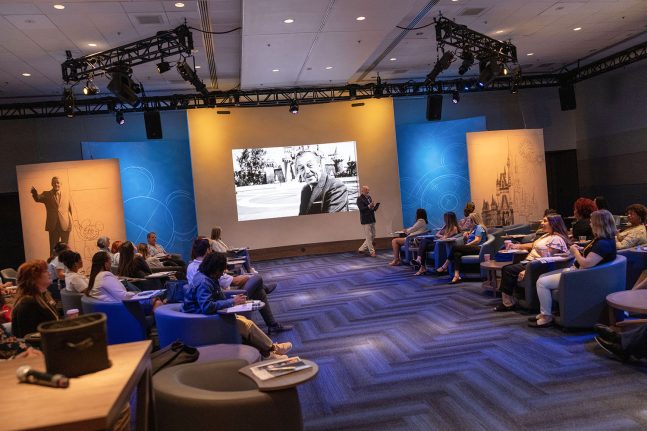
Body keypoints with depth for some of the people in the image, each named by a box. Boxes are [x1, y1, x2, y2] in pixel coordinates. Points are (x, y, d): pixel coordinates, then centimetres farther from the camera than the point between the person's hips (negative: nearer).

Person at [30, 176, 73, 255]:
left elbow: (70, 210, 10)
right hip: (53, 226, -1)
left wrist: (70, 224, 4)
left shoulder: (66, 195, 9)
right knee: (53, 248, 5)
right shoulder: (46, 194, 5)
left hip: (65, 225, 1)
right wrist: (34, 192, -38)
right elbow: (38, 198, -16)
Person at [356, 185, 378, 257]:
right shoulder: (360, 199, -7)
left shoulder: (369, 197, 15)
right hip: (365, 220, -8)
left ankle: (361, 249, 19)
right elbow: (361, 209, -16)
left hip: (372, 220, 8)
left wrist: (374, 207, -3)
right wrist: (369, 206, -28)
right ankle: (372, 252, 4)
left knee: (373, 237, 10)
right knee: (369, 237, -4)